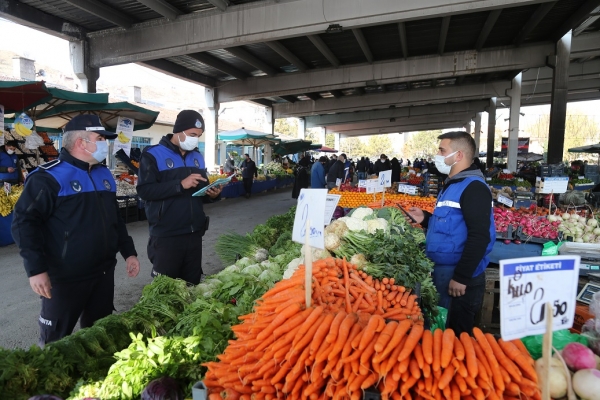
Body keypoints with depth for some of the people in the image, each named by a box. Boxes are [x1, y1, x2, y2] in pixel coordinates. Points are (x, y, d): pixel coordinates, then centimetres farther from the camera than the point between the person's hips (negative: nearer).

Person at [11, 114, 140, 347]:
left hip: (103, 274, 7)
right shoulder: (49, 177, -13)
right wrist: (36, 268, -22)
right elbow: (24, 222, -16)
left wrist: (128, 252, 13)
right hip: (65, 279, -6)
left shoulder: (104, 175, 10)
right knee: (55, 343, 11)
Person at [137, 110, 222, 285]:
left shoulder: (197, 157, 13)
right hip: (166, 236, -5)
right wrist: (180, 184, -24)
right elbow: (145, 190, -17)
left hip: (194, 233, 6)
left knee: (192, 284, 14)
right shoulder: (153, 154, -6)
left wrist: (211, 194, -2)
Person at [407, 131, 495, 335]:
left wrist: (461, 277, -24)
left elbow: (479, 237, -24)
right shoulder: (452, 185, 14)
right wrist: (425, 219, 9)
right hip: (441, 271, 10)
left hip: (459, 278, -9)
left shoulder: (473, 187, -17)